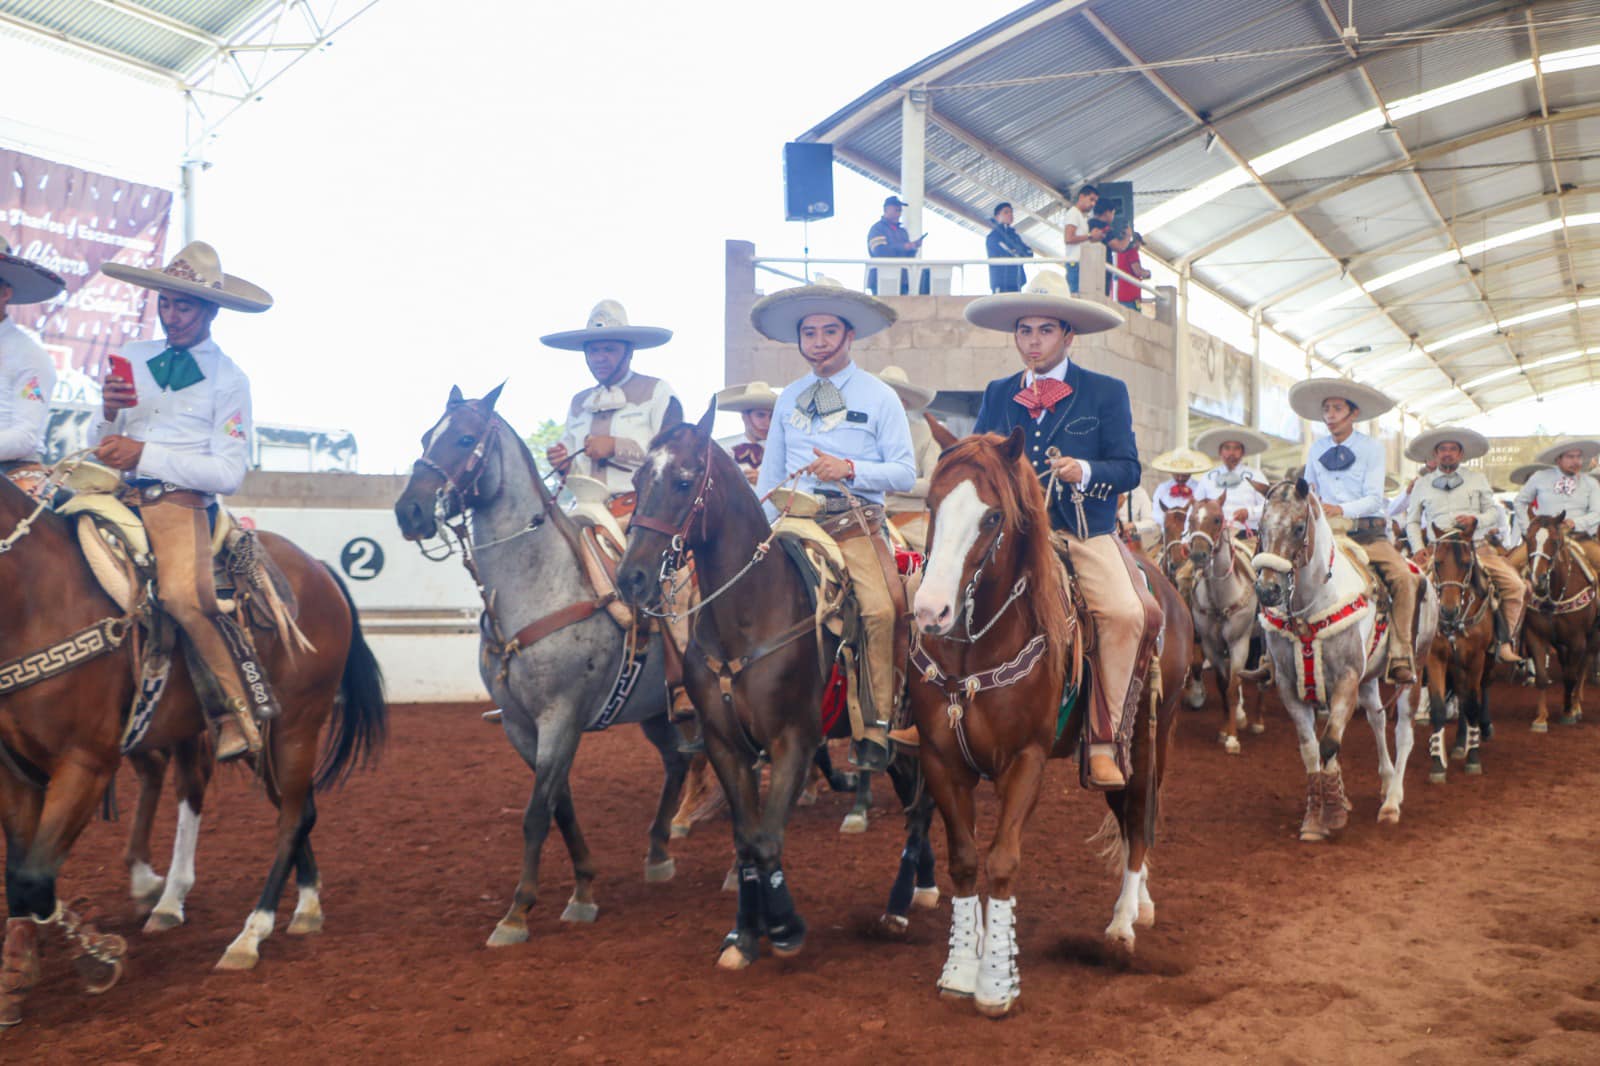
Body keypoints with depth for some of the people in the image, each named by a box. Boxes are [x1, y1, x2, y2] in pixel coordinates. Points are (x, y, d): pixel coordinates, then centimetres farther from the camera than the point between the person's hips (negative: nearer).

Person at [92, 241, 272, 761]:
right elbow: (98, 447, 18)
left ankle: (238, 713, -17)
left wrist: (144, 454, -12)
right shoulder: (132, 358, 17)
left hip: (180, 503, -5)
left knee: (183, 594, -31)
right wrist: (109, 417, -5)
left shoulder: (228, 379, 4)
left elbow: (229, 473, -5)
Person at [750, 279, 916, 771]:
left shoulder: (879, 397, 7)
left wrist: (850, 469, -14)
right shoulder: (787, 400, 19)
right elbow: (769, 476, 21)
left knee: (881, 609, -27)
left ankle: (875, 729, -18)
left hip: (855, 521, -3)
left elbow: (905, 473, 1)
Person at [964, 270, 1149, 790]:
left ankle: (1105, 744, -17)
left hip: (1084, 535, -2)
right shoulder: (997, 394, 16)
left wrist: (1084, 470, -19)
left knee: (1124, 612, -27)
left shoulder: (1106, 393, 7)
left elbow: (1128, 468, 1)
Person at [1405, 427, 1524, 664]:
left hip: (1478, 547, 1)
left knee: (1515, 585, -19)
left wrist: (1475, 519, -11)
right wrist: (1419, 550, -1)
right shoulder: (1422, 484, 13)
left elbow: (1493, 513, 11)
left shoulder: (1478, 479, 15)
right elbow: (1412, 522, 14)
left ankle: (1505, 641, -8)